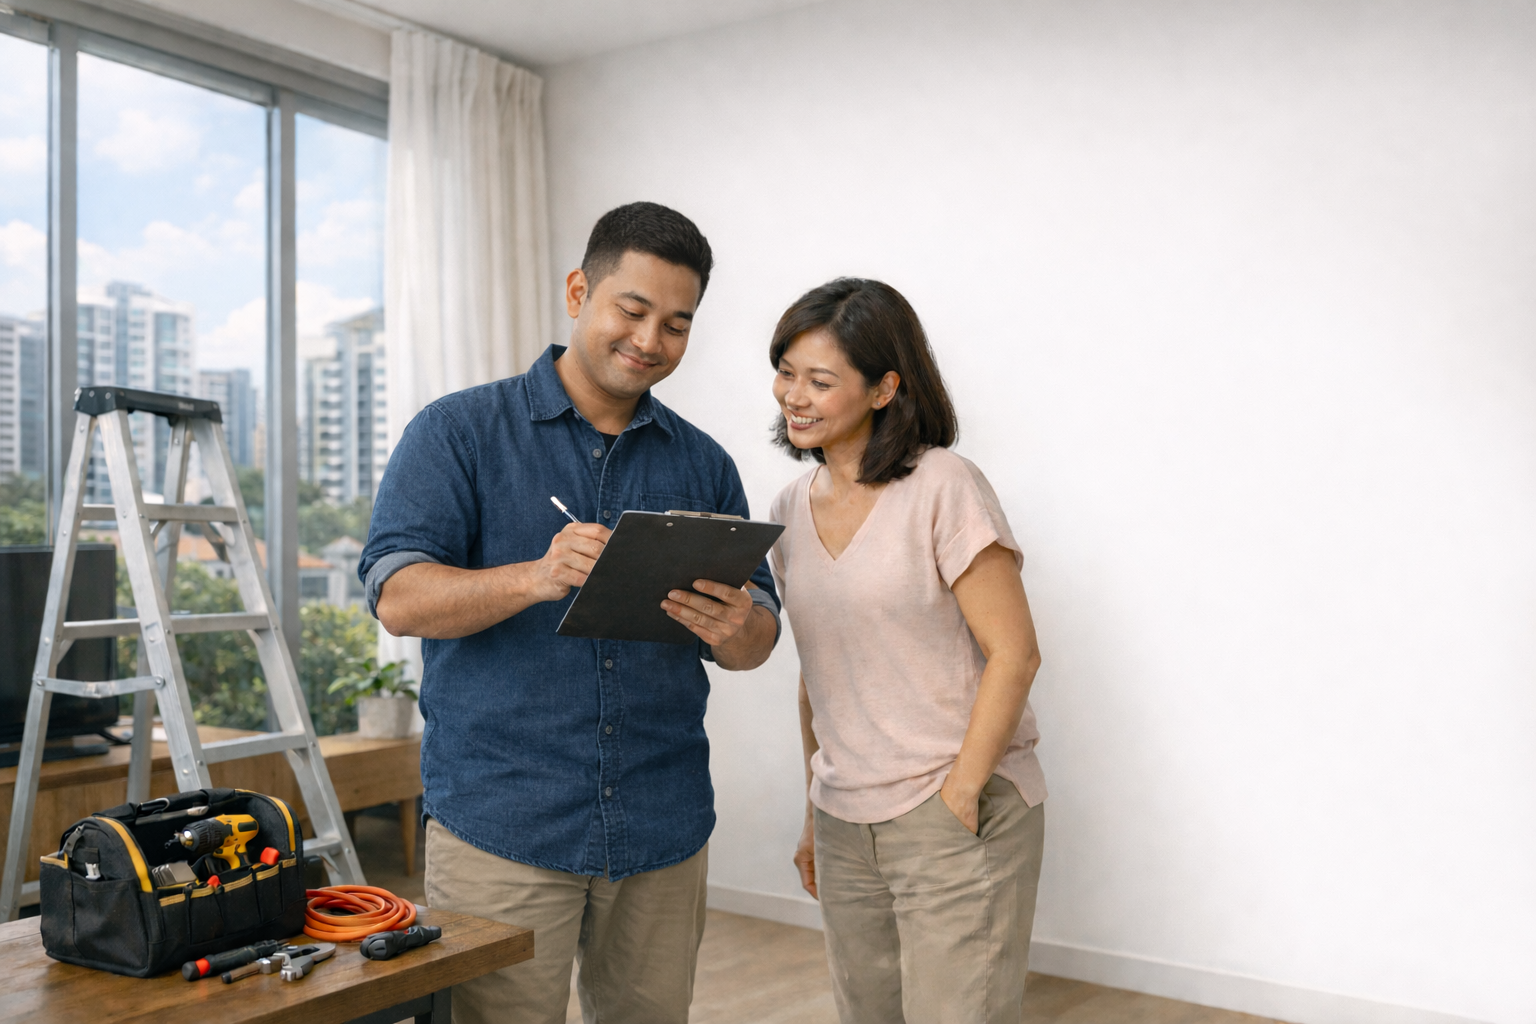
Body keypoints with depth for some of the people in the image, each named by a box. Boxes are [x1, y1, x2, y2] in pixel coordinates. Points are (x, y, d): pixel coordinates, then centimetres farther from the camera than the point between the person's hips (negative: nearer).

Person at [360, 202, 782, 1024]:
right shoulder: (458, 432, 1)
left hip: (664, 829, 4)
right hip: (500, 824, -3)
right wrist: (535, 578, -27)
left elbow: (758, 639, 10)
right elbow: (398, 597, -9)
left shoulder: (703, 463, 11)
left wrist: (736, 629, -15)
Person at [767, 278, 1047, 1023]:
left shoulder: (945, 490, -12)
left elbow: (1014, 654, -13)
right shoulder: (792, 509, 8)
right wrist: (814, 814, 15)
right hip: (845, 829, 6)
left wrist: (959, 795, -14)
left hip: (958, 822, -6)